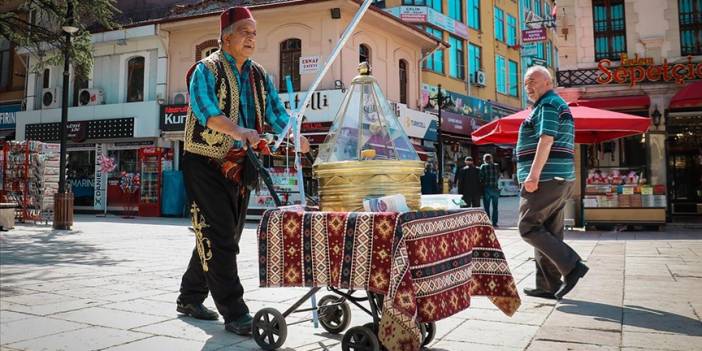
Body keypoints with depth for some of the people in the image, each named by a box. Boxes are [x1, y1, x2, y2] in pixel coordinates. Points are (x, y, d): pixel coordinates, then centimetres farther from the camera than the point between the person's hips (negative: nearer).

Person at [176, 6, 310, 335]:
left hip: (239, 167, 7)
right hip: (206, 164, -7)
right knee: (218, 238, -9)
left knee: (222, 238, 13)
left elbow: (276, 112, 3)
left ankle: (190, 298, 29)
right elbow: (204, 108, -24)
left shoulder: (259, 75, 13)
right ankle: (234, 313, -5)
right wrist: (237, 130, -41)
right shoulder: (207, 69, -5)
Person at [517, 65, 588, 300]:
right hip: (559, 179, 10)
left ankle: (572, 266, -10)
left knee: (529, 228, -7)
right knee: (548, 232, 9)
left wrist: (533, 175, -25)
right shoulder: (560, 105, 25)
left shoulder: (548, 104, -7)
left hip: (545, 178, -10)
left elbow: (546, 140, -20)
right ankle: (548, 286, 12)